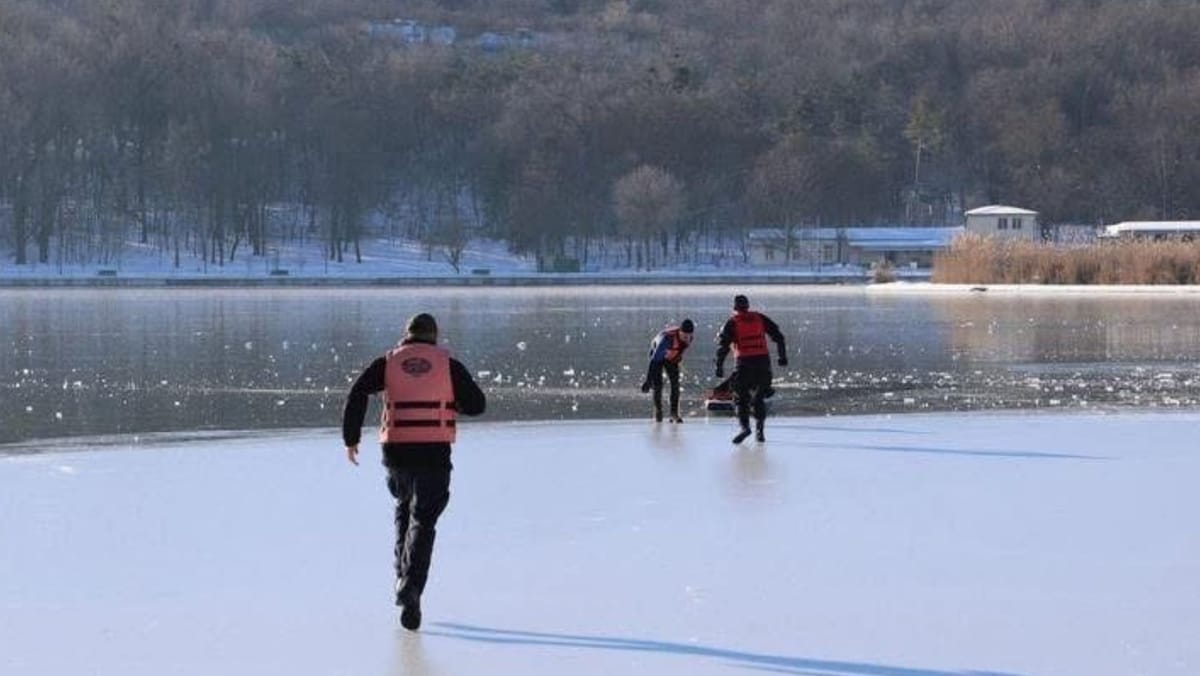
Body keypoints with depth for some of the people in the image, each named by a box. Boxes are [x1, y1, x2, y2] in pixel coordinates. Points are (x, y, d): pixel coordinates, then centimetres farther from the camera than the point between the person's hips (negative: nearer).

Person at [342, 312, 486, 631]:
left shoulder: (388, 362, 7)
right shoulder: (448, 364, 5)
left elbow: (357, 394, -5)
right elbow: (477, 404, 4)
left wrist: (351, 438, -1)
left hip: (396, 449, 2)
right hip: (435, 451, -2)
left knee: (404, 507, 27)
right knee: (423, 521, 0)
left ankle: (403, 577, 24)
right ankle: (411, 585, -18)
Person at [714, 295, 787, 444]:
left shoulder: (732, 323, 2)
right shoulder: (760, 318, 12)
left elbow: (723, 344, -5)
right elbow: (778, 336, 11)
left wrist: (719, 366, -5)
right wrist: (782, 356, 16)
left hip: (743, 362, -3)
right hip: (763, 360, 3)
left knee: (741, 397, 2)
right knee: (758, 397, 16)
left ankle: (744, 426, -18)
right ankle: (760, 430, 10)